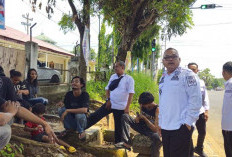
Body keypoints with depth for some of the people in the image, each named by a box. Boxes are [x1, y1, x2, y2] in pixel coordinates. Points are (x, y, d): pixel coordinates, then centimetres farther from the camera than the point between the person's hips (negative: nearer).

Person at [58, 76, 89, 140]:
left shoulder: (85, 95, -17)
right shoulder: (68, 94, -4)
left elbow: (84, 110, -32)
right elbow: (66, 107, 6)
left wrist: (68, 110, -31)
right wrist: (61, 104, -18)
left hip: (82, 120, -3)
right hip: (71, 121, 3)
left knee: (79, 115, -35)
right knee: (61, 110, -19)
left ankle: (81, 131, -3)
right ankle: (68, 129, 2)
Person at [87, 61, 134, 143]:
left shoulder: (129, 79, -8)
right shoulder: (113, 77, 6)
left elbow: (131, 94, -12)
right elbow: (108, 89, 14)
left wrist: (127, 108, -17)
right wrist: (108, 100, -1)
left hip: (120, 107, -4)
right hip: (110, 104, 4)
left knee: (118, 127, 8)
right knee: (94, 116, -4)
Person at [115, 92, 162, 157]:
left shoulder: (157, 109, -21)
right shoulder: (142, 106, -5)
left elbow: (155, 129, -25)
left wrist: (144, 118, -30)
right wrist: (137, 118, -16)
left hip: (151, 130, -6)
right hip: (141, 127, 6)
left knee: (156, 138, -42)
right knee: (125, 117, -10)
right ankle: (127, 143, -17)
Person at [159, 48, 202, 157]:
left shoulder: (187, 75, -8)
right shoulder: (163, 77, 15)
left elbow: (195, 99, -13)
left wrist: (188, 121, -16)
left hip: (181, 127, -7)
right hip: (165, 127, 7)